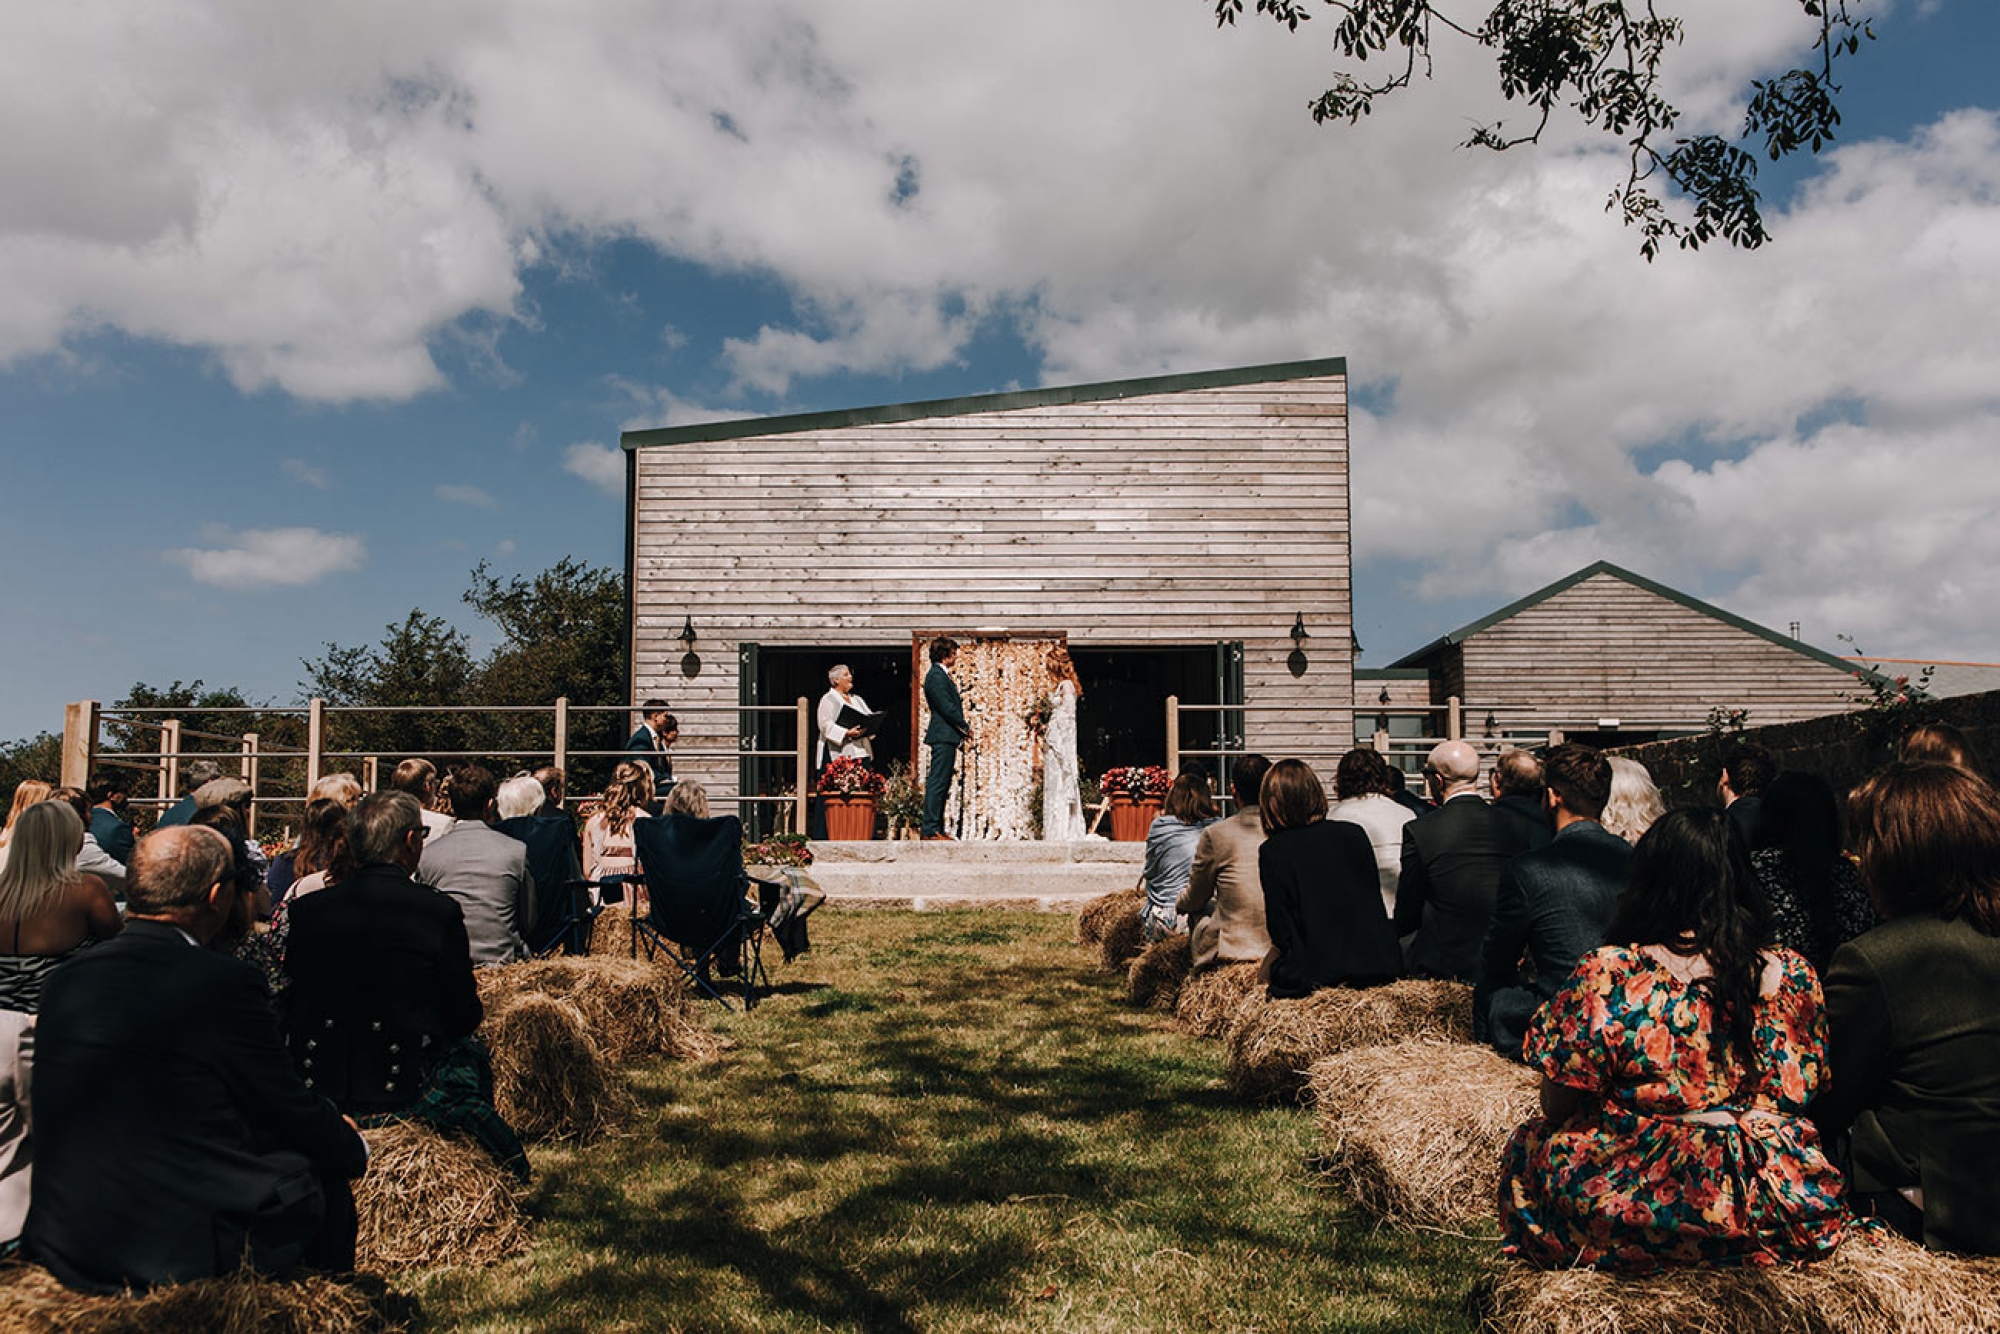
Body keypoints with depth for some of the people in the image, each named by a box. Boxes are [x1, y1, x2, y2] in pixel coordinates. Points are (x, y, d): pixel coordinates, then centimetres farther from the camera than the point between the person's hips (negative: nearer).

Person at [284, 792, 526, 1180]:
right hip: (403, 1096, -4)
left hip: (314, 1093, 4)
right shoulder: (440, 911, -14)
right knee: (469, 1047, 27)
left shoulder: (305, 909, -3)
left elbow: (289, 1007, 8)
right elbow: (465, 1018, -7)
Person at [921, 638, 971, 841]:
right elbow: (947, 708, -18)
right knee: (937, 784, -9)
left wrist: (963, 728, 9)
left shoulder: (943, 675, 18)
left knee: (943, 784, 12)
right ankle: (930, 830, -8)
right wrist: (966, 727, -7)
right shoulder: (936, 676, -14)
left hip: (947, 737, 11)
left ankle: (937, 828, 17)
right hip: (943, 735, -11)